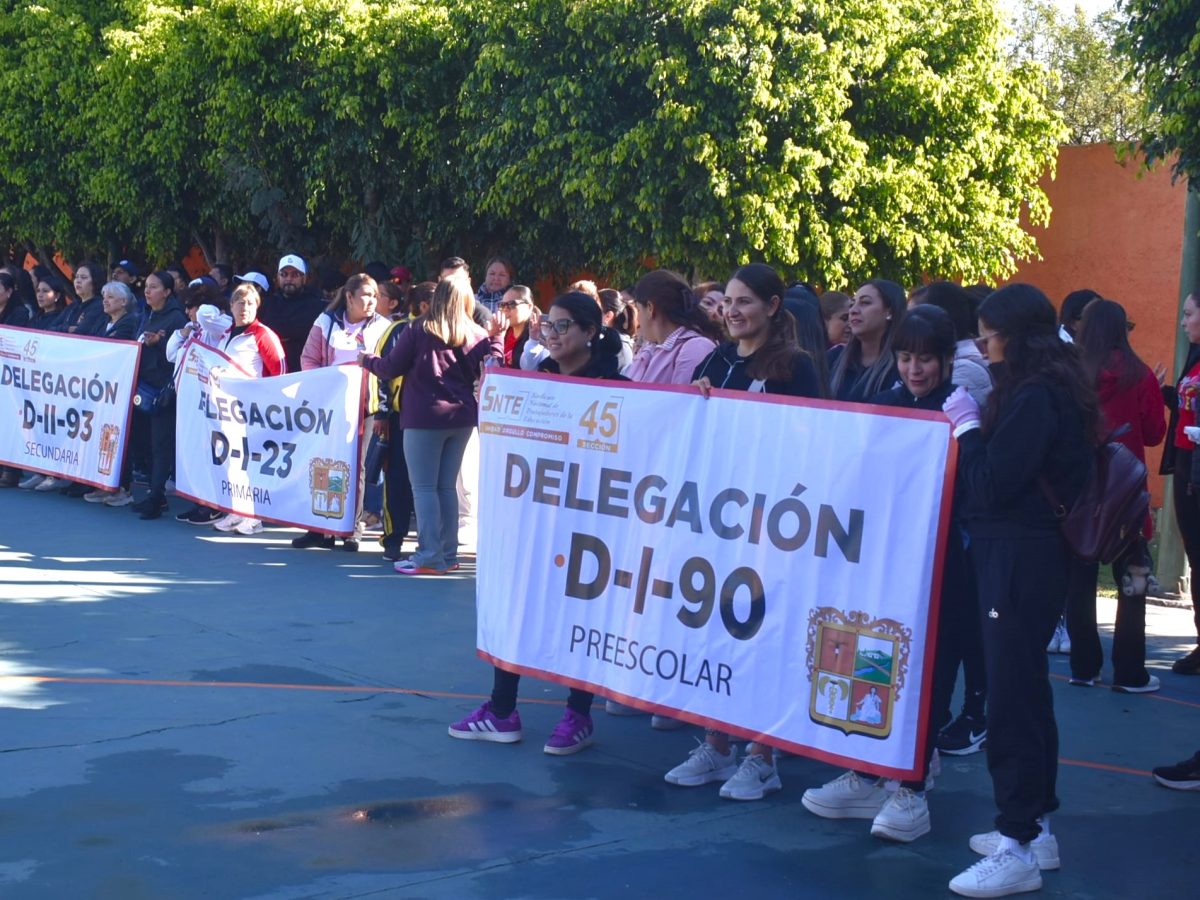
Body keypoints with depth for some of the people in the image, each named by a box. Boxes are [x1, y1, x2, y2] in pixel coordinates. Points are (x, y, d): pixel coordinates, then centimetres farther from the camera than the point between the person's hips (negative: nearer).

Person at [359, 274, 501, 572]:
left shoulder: (419, 330, -3)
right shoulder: (477, 335, 3)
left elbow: (390, 368, -1)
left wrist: (367, 360, 18)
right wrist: (496, 338, 8)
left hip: (424, 417, -4)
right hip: (462, 417, 4)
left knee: (424, 488, -2)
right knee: (446, 486, 13)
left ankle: (430, 557, -7)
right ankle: (448, 553, 14)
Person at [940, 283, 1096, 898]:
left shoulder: (1033, 396, -17)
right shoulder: (1050, 388, 13)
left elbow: (991, 484, -19)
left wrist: (966, 426, -8)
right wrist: (975, 425, 6)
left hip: (1018, 561, -11)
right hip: (1026, 554, 11)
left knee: (1011, 695, -7)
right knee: (1026, 689, 16)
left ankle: (1018, 849, -3)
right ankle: (1035, 826, 26)